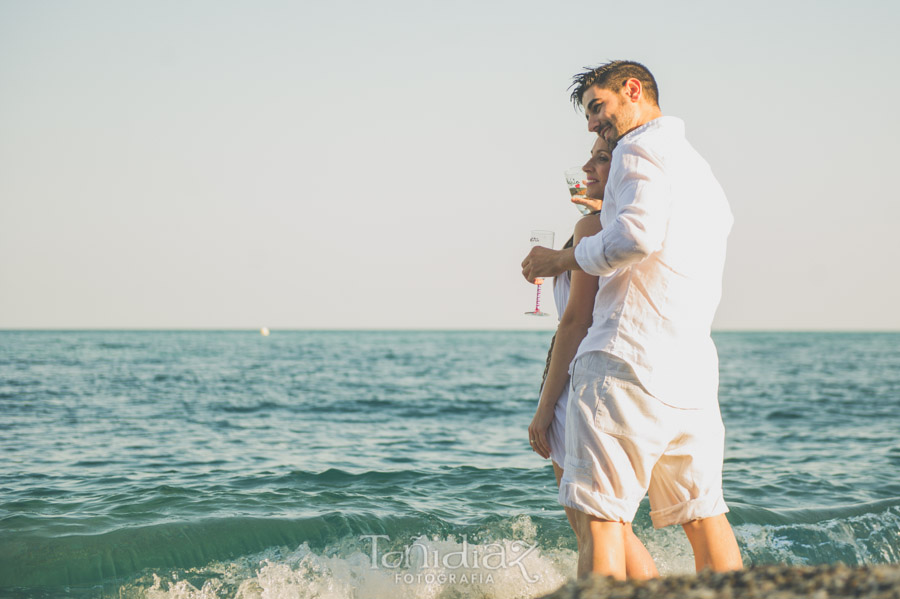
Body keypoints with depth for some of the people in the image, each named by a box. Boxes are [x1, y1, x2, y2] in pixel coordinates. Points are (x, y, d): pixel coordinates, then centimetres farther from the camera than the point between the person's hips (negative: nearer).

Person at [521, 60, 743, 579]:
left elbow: (638, 235, -21)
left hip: (630, 352, -9)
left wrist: (562, 260, -8)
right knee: (703, 513, 12)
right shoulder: (702, 170, 24)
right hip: (694, 362, 9)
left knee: (600, 515, -8)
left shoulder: (640, 148, -4)